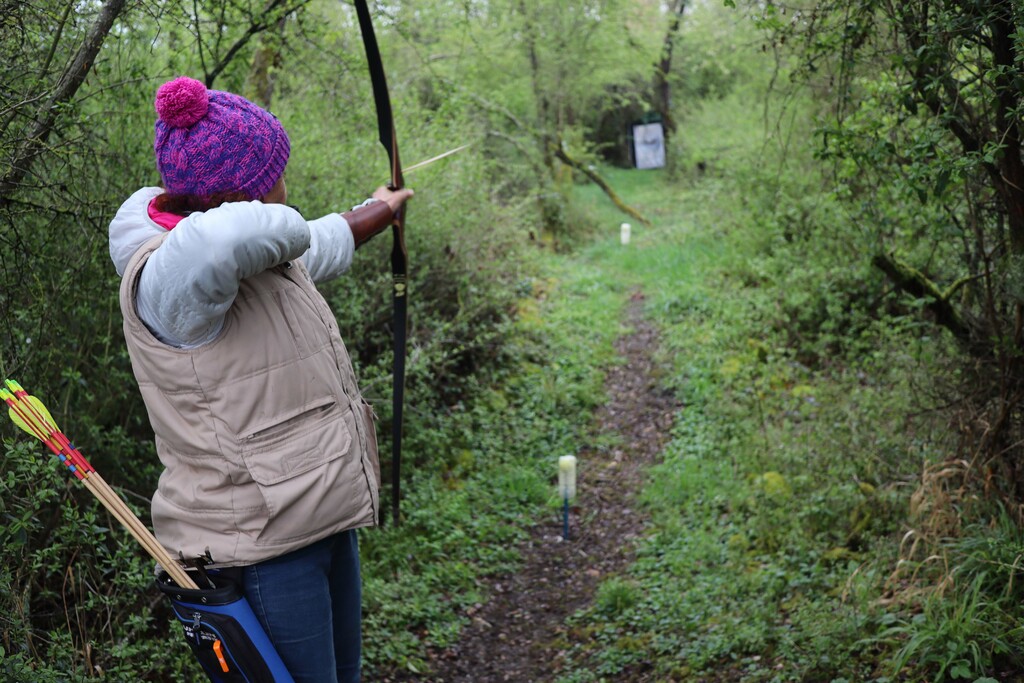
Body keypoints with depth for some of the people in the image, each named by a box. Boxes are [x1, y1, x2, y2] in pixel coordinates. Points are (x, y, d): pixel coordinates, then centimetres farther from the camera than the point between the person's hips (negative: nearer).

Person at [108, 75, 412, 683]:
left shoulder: (262, 261, 8)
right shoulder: (168, 276, -22)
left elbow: (320, 248, 31)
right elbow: (223, 240, -46)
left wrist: (380, 211, 50)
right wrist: (275, 223, -21)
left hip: (324, 521, 10)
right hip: (258, 549, -10)